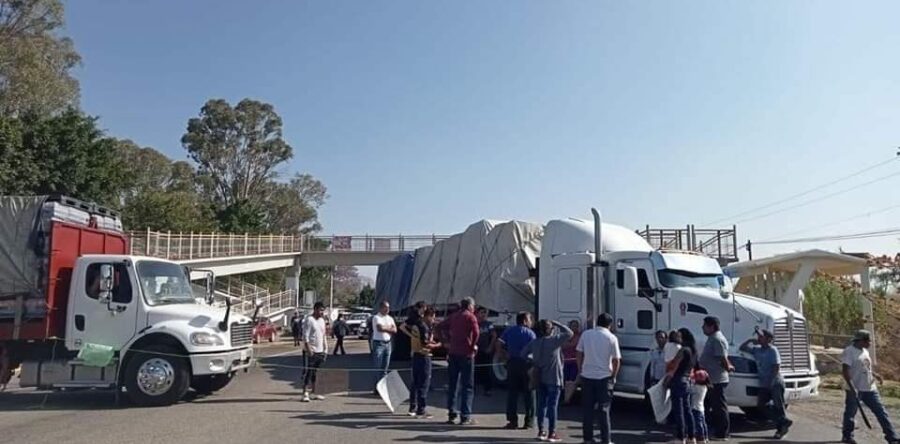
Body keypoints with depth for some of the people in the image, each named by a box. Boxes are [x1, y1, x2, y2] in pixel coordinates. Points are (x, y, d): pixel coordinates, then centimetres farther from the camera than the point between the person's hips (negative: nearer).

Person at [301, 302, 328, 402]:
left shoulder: (322, 320, 15)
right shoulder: (309, 320, -10)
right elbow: (305, 336, -15)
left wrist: (325, 349, 15)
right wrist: (308, 349, -22)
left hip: (320, 351, 8)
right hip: (310, 351, -8)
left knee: (316, 372, 12)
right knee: (308, 372, -6)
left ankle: (313, 392, 19)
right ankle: (305, 393, -3)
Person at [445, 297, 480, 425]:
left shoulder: (453, 317, 13)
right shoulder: (470, 317, -5)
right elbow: (475, 332, -20)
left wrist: (449, 342, 12)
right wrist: (474, 346, -6)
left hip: (453, 353, 6)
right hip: (466, 353, -5)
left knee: (452, 384, 13)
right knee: (467, 386, 1)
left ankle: (451, 414, 14)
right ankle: (465, 417, -1)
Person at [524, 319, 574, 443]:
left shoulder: (534, 343, 1)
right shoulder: (555, 340, -15)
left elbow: (523, 353, 7)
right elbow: (570, 333, -8)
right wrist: (557, 324, -4)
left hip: (540, 378, 5)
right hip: (553, 379, -5)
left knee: (541, 405, 12)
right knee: (553, 405, 1)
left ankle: (541, 431, 17)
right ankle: (552, 433, 5)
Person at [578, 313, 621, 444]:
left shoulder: (585, 334, 2)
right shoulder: (611, 338, -5)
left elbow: (579, 354, 4)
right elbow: (616, 360, -6)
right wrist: (613, 376, 7)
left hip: (587, 376, 2)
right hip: (604, 377, -2)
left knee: (587, 408, 10)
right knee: (604, 409, 5)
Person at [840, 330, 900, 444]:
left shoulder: (865, 351, 12)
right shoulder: (849, 352, -15)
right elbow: (845, 370, -20)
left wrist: (875, 375, 7)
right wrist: (852, 387, -25)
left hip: (870, 388, 8)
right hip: (855, 389, -8)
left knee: (881, 412, 5)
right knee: (850, 413, 5)